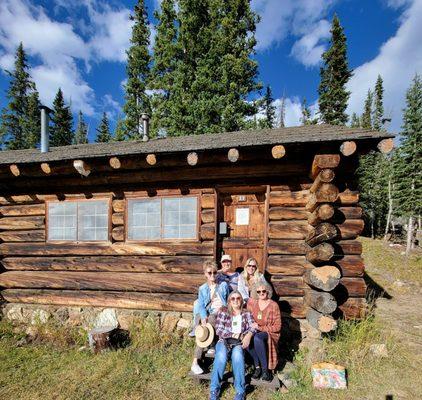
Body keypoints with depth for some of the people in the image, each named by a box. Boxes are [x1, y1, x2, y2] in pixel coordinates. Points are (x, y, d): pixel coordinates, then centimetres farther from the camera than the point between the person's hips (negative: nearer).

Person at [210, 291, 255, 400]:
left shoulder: (247, 313, 12)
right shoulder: (223, 311, 7)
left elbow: (252, 327, -2)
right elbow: (218, 330, -2)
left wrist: (248, 335, -26)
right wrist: (235, 335, -12)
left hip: (239, 343, 0)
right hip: (224, 341, 0)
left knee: (237, 355, -34)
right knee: (221, 356, -33)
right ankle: (214, 390, -22)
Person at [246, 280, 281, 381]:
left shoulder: (273, 305, -10)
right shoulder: (252, 302, 2)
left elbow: (277, 327, -9)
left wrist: (260, 328, -14)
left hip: (270, 333, -3)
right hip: (255, 331, 4)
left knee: (257, 338, -35)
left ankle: (265, 369, -20)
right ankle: (257, 366, -13)